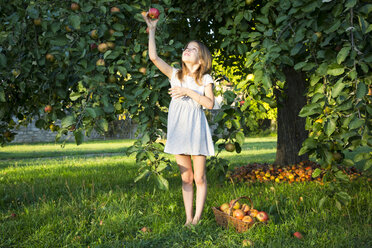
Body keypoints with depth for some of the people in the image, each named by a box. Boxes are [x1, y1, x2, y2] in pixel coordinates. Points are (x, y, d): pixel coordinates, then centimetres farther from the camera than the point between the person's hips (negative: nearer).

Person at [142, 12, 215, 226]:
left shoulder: (205, 79, 3)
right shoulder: (175, 75, 8)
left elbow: (209, 103, -10)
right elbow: (153, 57, -3)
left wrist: (188, 92, -16)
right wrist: (152, 29, -3)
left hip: (196, 129, -2)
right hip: (178, 130, 2)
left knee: (199, 178, 2)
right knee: (186, 178, 9)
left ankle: (197, 219, 10)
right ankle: (188, 219, 15)